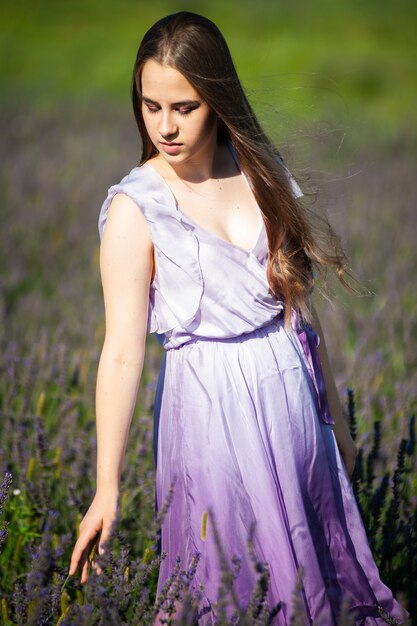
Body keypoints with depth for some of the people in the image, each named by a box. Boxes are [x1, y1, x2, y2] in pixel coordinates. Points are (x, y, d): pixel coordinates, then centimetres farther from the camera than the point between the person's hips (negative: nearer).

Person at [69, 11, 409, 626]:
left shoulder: (261, 171, 1)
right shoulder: (135, 210, -13)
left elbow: (300, 300, 9)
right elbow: (122, 352, -17)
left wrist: (333, 411, 15)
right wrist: (107, 490, -21)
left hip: (293, 389, 5)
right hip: (212, 406, -5)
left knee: (320, 566, 17)